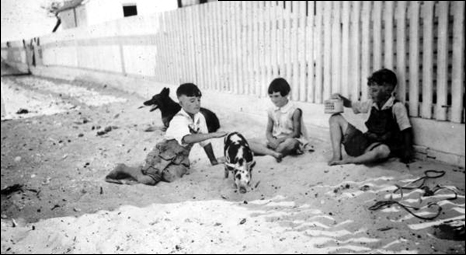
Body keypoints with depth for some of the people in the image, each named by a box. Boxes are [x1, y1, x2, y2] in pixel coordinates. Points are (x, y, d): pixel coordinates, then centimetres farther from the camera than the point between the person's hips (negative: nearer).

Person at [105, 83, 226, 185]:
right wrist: (213, 134, -48)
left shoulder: (200, 118, -2)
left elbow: (205, 141, 9)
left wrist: (213, 160, 10)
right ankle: (123, 168, 8)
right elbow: (187, 139, -46)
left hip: (181, 157, 7)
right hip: (164, 154, -7)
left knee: (171, 176, -20)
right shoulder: (179, 120, -27)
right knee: (147, 179, -22)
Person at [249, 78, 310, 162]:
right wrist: (272, 141, -18)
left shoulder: (295, 111, -12)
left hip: (292, 140, -5)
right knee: (251, 143, -16)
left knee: (290, 142, -42)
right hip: (276, 141, 5)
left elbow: (296, 133, -11)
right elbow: (268, 132, 6)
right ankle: (274, 153, -36)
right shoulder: (271, 111, 4)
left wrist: (280, 140, -22)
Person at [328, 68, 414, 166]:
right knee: (336, 118, 2)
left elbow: (406, 130, -12)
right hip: (364, 141, 6)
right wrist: (341, 98, 1)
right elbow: (351, 105, 21)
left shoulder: (397, 107, -8)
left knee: (383, 150, -44)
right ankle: (337, 156, -14)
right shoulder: (372, 104, 9)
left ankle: (349, 160, -24)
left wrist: (407, 152, -21)